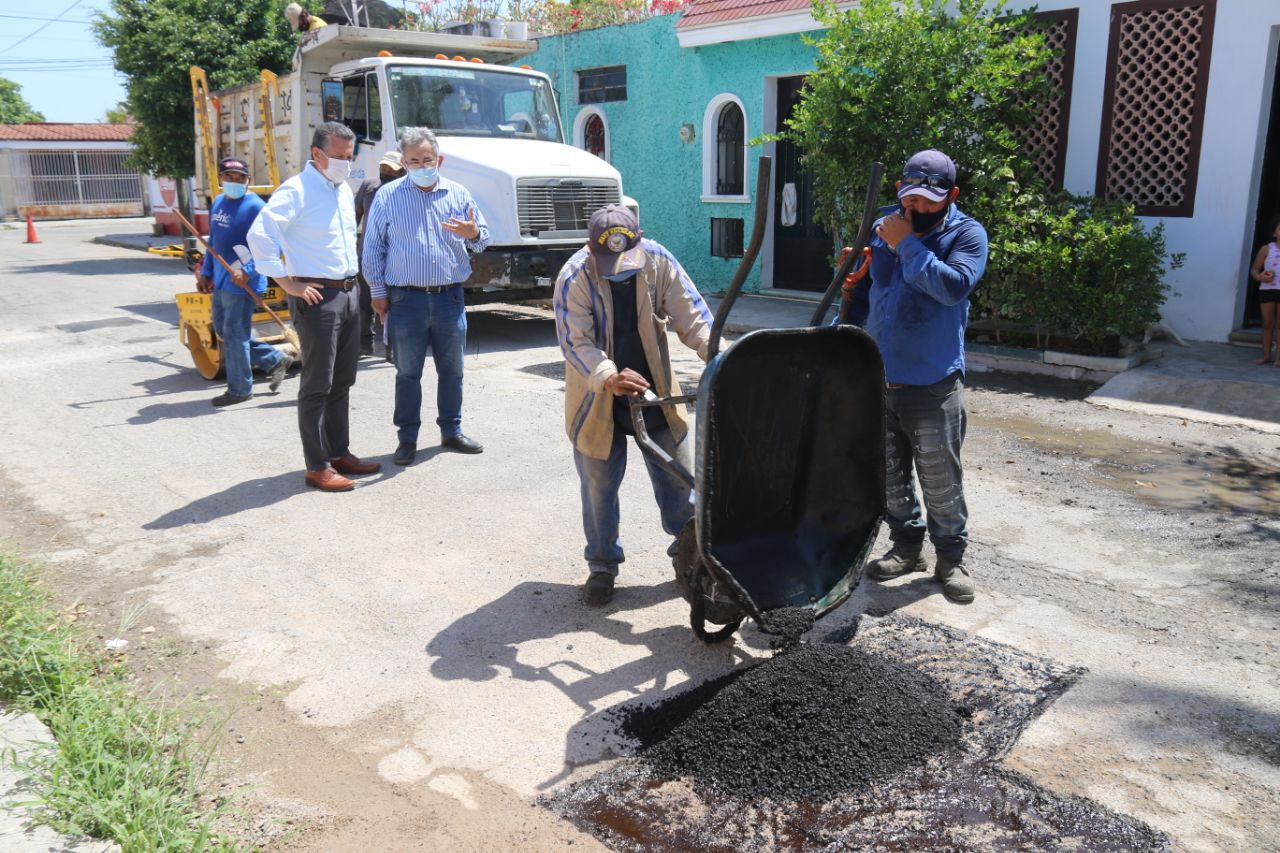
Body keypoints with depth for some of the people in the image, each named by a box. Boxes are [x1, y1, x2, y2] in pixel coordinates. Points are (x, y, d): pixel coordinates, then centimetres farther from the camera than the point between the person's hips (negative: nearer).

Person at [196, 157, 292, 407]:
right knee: (222, 330, 18)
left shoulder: (255, 207, -15)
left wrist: (248, 271, -27)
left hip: (242, 283, -9)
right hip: (221, 281, 9)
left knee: (234, 335, -1)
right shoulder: (218, 203, 11)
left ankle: (239, 389, 13)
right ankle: (276, 360, 25)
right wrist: (205, 273, 19)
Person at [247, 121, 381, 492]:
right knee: (317, 385, -2)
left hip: (349, 293, 8)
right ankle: (317, 466, 5)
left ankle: (340, 453, 25)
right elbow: (259, 235, -22)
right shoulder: (296, 191, -12)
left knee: (342, 381, 14)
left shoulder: (344, 190, 15)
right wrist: (289, 284, -20)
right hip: (319, 297, -8)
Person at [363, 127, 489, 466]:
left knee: (451, 369, 11)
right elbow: (373, 248, 4)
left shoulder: (458, 194, 7)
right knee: (408, 372, 5)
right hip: (406, 298, -2)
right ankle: (407, 438, 14)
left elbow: (482, 240, 11)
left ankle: (452, 430, 24)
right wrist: (378, 292, 1)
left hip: (450, 296, 2)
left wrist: (473, 233, -13)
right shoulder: (387, 196, 1)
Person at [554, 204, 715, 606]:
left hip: (655, 392, 2)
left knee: (676, 478, 10)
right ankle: (602, 565, 26)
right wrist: (609, 378, -43)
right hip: (598, 399, -2)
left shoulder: (658, 261, -12)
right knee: (599, 485, 8)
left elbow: (690, 314, -10)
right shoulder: (574, 278, -21)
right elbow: (576, 342, -25)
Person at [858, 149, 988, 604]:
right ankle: (907, 545, 30)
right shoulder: (884, 226, 7)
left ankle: (951, 558, 18)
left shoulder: (967, 233, -6)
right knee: (889, 474, 14)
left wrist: (907, 245, -21)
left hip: (932, 383, -5)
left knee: (941, 479, 2)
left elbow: (955, 286, -24)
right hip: (877, 378, 5)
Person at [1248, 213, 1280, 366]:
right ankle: (1266, 355, 14)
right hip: (1267, 289, 0)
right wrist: (1259, 277, -17)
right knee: (1267, 324, 6)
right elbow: (1254, 269, 4)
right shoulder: (1267, 249, 3)